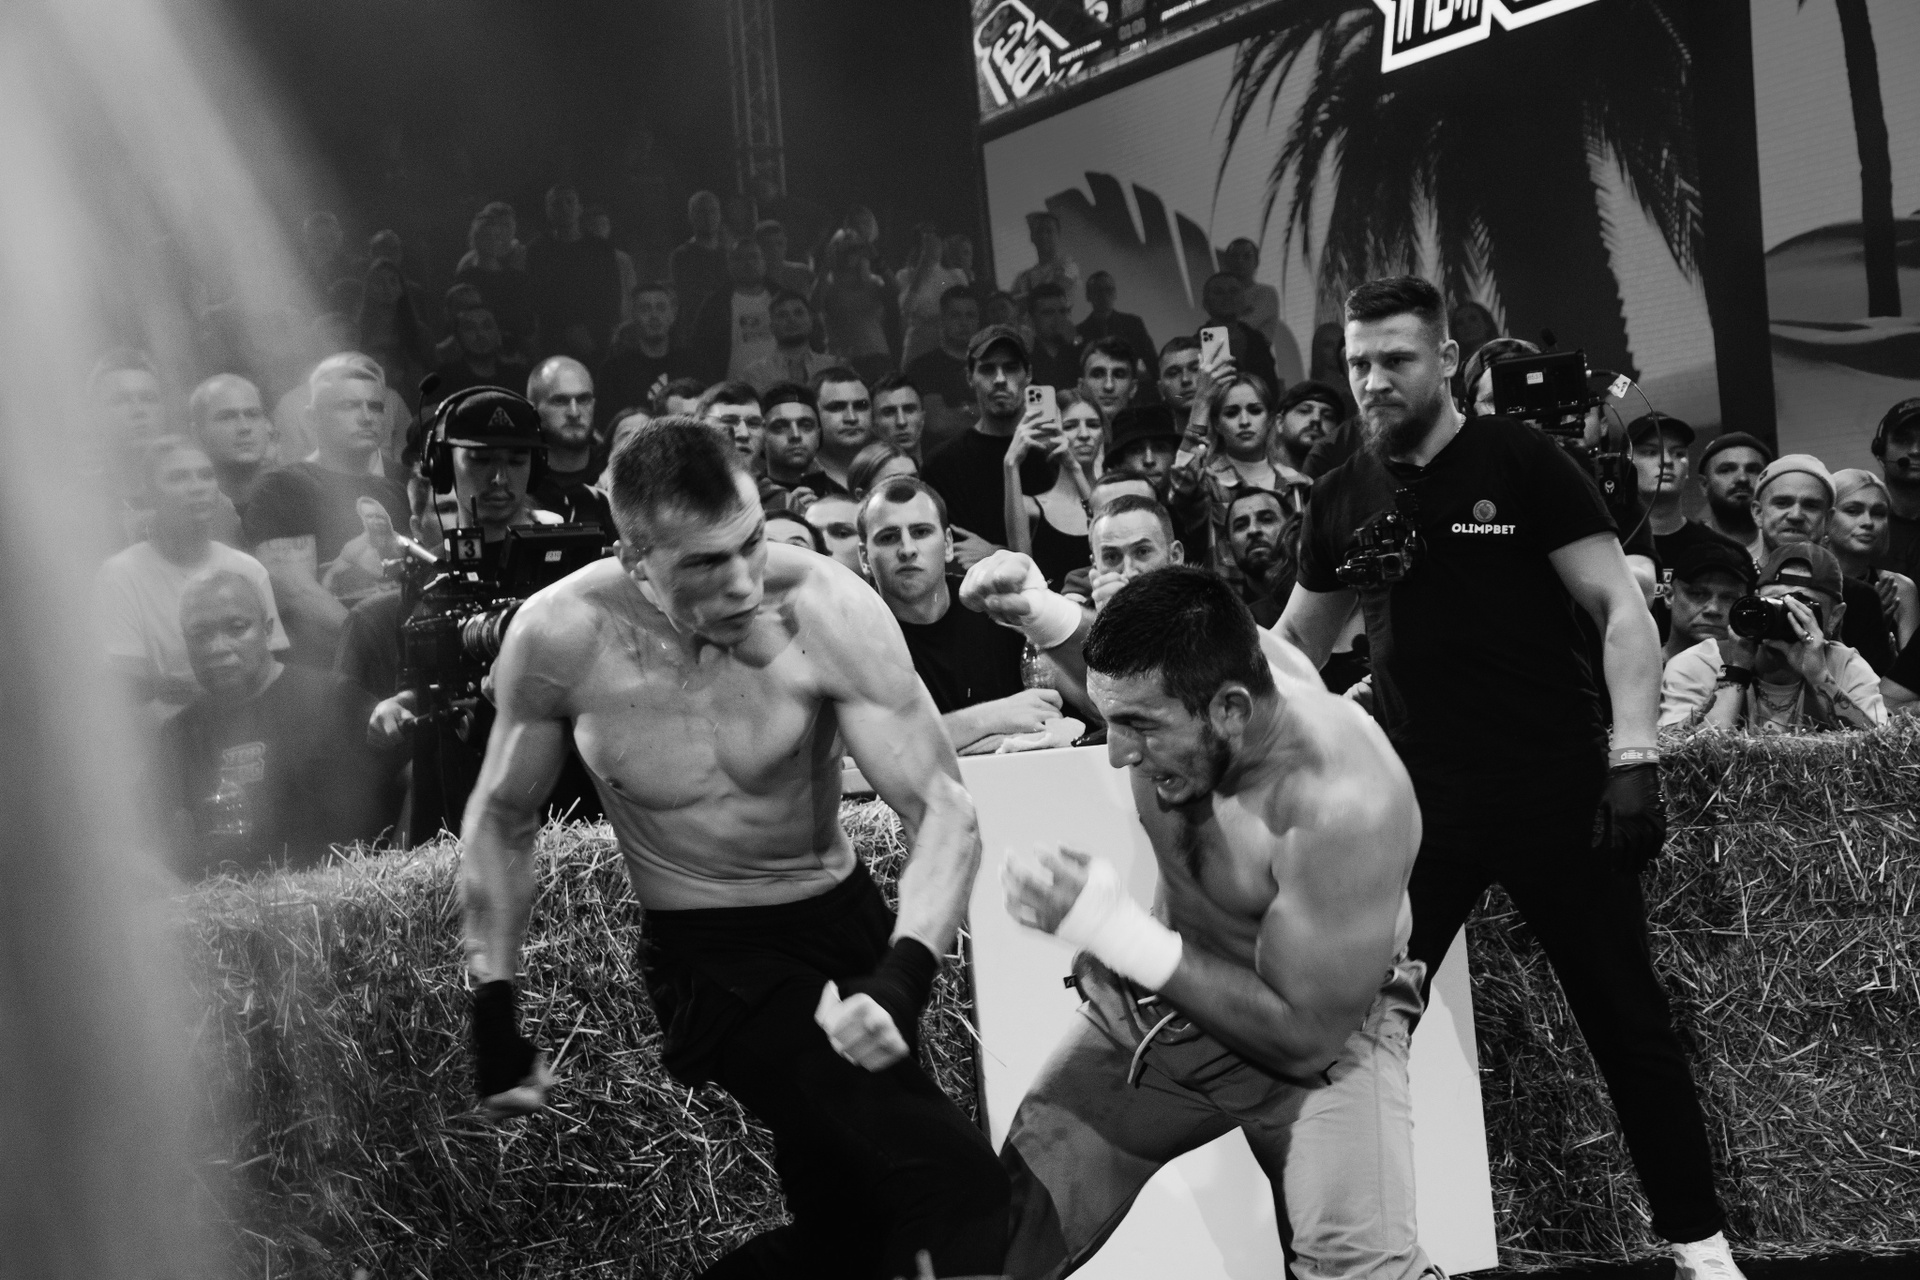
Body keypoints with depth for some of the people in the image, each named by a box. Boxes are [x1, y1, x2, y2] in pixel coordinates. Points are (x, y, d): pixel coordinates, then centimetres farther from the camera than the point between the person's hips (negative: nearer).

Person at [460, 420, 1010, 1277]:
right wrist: (495, 1020, -1)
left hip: (850, 922, 3)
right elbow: (503, 820, 0)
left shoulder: (825, 608, -19)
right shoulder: (561, 635, -17)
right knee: (958, 1184, -22)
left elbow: (943, 811, -21)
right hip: (708, 954, -3)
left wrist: (900, 980, -38)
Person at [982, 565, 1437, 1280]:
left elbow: (1306, 1039, -27)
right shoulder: (1193, 671, -16)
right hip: (1155, 989, 5)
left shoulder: (1346, 805, -33)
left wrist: (1114, 927, -32)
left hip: (1319, 1030, -5)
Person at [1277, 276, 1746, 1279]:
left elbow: (1619, 609, -5)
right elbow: (1295, 645, 19)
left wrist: (1634, 757, -14)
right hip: (1416, 798, 3)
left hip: (1555, 788, -3)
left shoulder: (1520, 462, -4)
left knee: (1626, 1018, 6)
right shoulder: (1341, 498, 7)